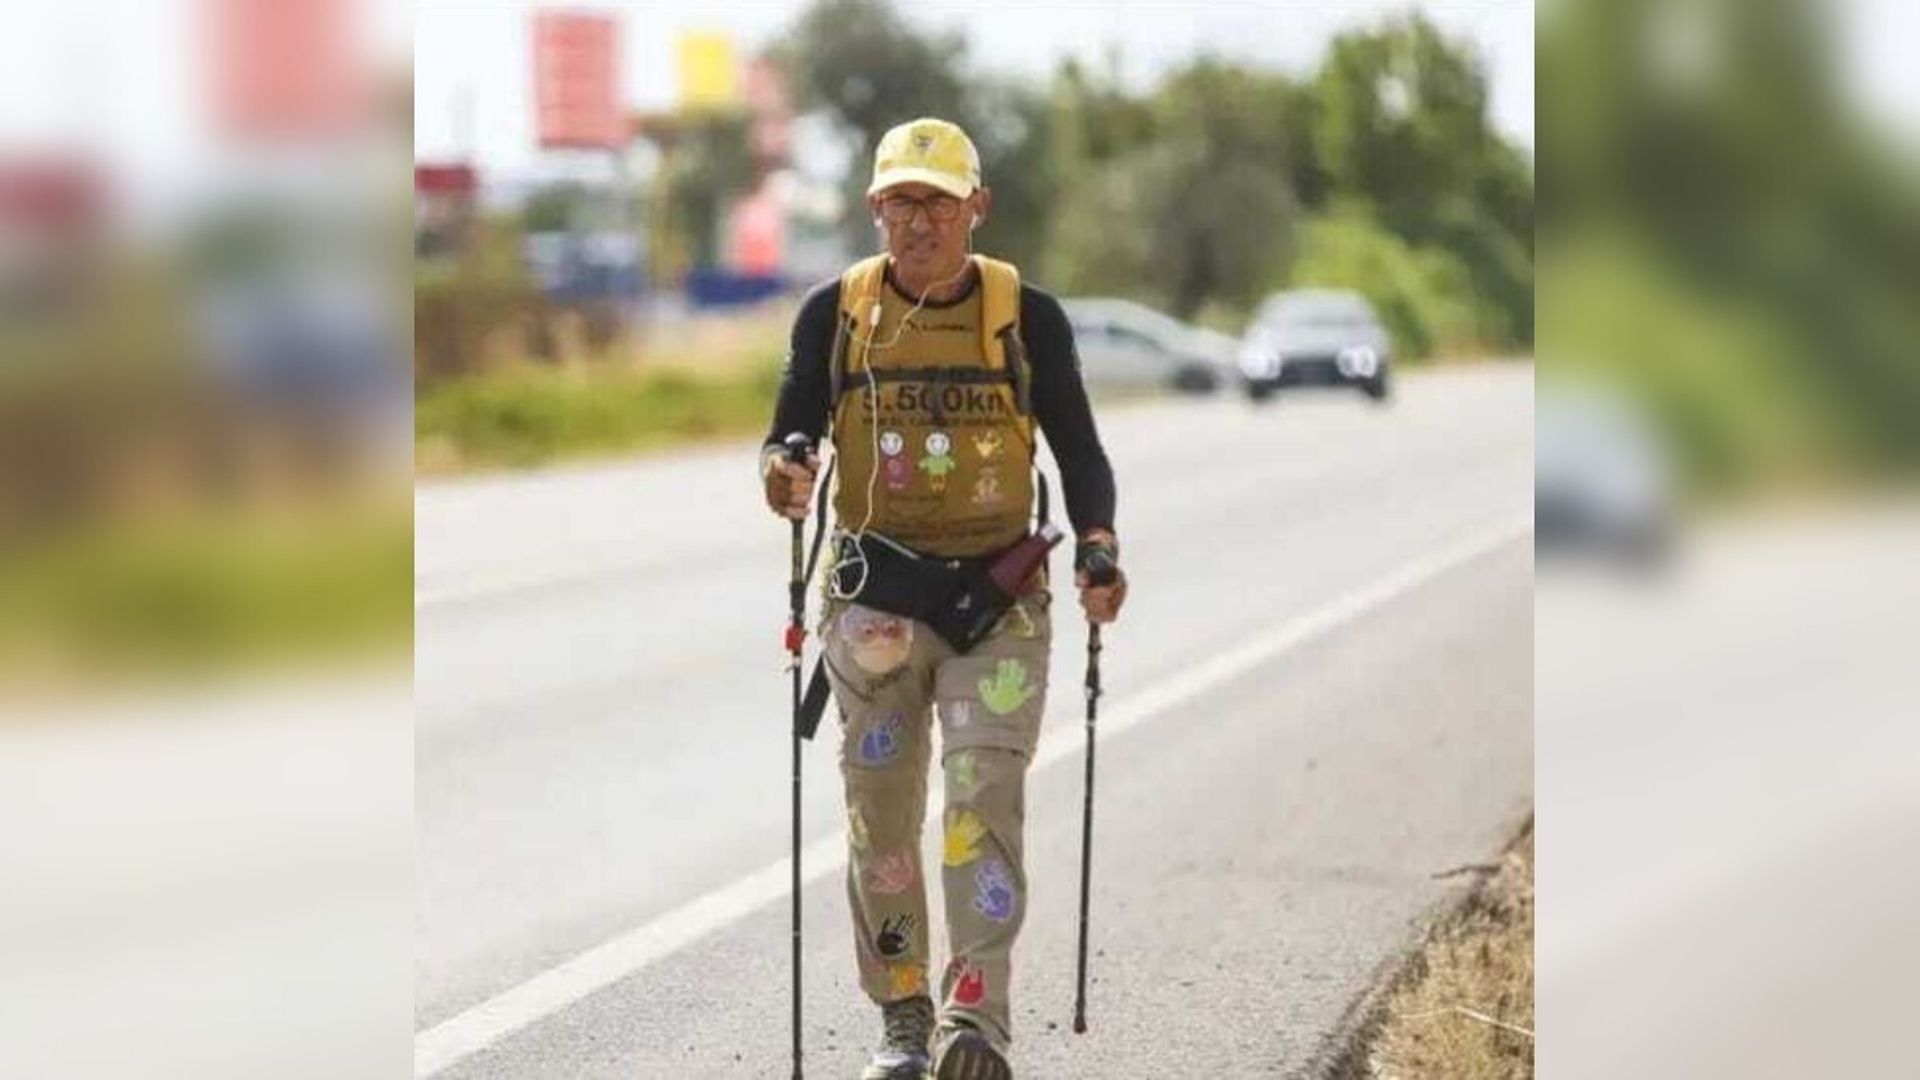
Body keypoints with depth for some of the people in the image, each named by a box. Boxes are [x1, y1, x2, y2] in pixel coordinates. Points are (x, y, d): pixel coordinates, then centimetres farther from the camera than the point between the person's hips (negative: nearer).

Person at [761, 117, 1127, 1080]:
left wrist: (1097, 546, -12)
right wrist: (784, 473, -24)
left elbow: (1077, 449, 5)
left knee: (984, 798, -14)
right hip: (875, 598, 2)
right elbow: (791, 431, 0)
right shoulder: (835, 313, 1)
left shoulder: (1027, 316, 0)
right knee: (881, 815, 7)